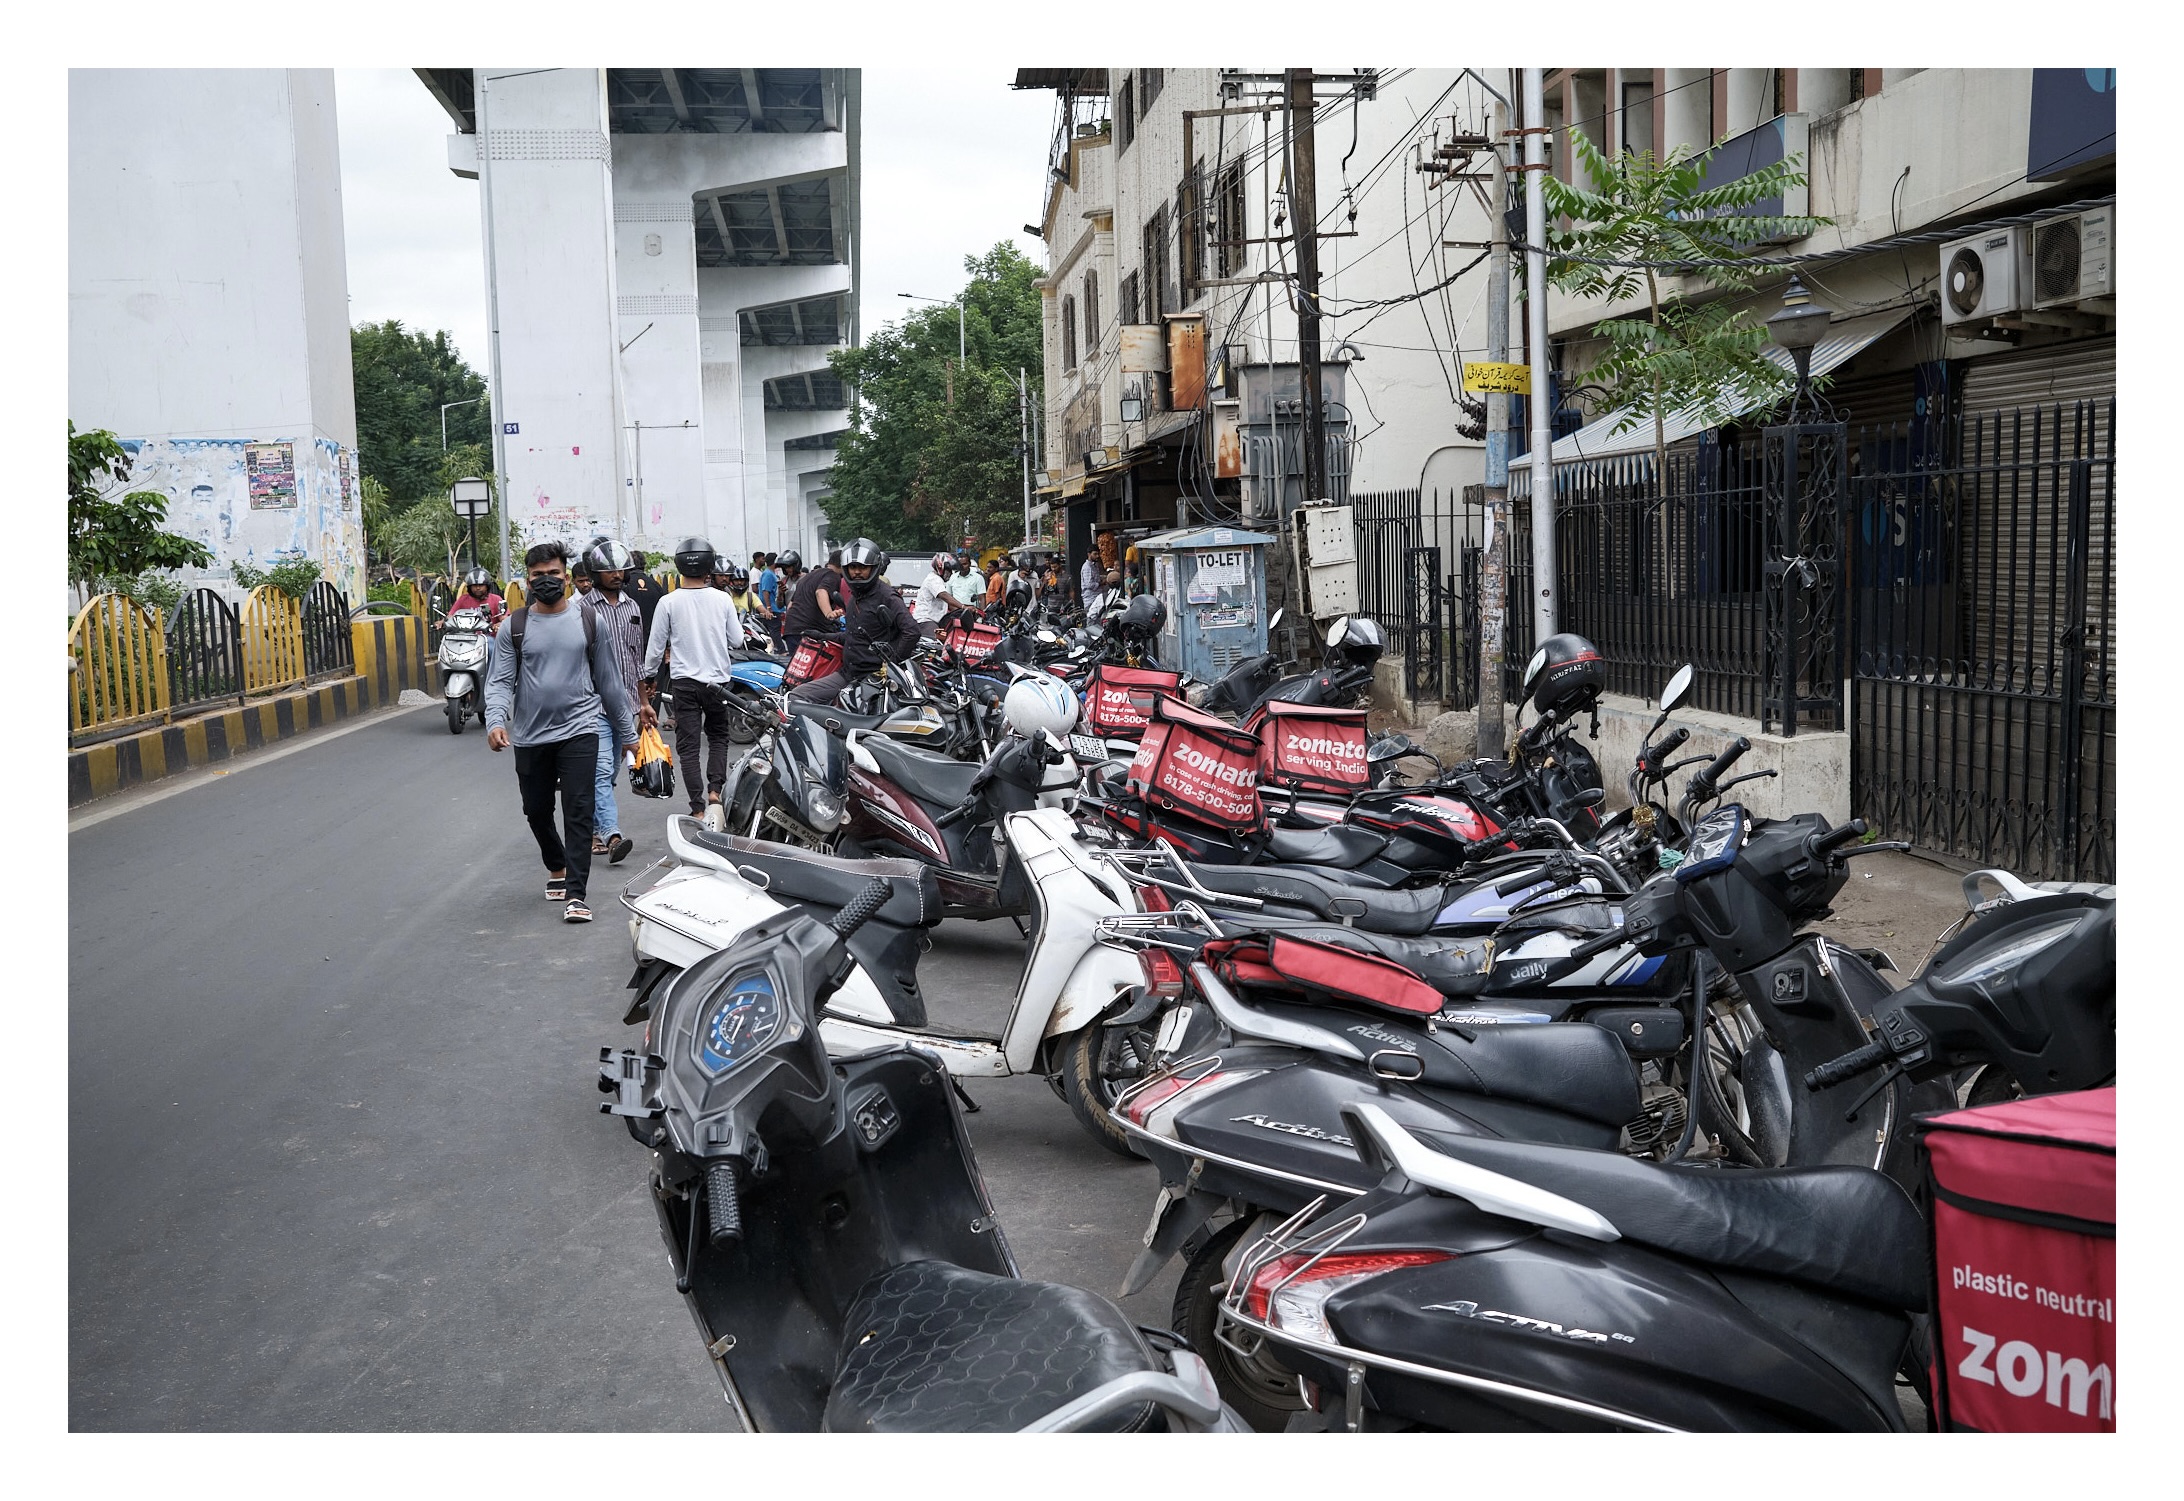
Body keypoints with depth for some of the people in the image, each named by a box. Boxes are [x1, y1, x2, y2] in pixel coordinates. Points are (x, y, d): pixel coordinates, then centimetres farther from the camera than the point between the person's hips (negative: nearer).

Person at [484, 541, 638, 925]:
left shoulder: (588, 624, 6)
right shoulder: (513, 627, 3)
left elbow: (609, 681, 11)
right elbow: (500, 681, -1)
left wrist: (628, 732, 13)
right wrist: (495, 721, -20)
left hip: (578, 732, -2)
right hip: (530, 737, 2)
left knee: (578, 813, -10)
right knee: (537, 812, 14)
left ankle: (576, 894, -11)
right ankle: (556, 868, 40)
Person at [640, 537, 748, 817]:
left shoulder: (669, 602, -8)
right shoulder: (722, 599, -5)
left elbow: (656, 645, -2)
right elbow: (737, 639, 2)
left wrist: (648, 676, 12)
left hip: (685, 681, -1)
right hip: (718, 679, 2)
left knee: (688, 745, 4)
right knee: (718, 737, 20)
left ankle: (698, 807, 0)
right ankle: (715, 788, 2)